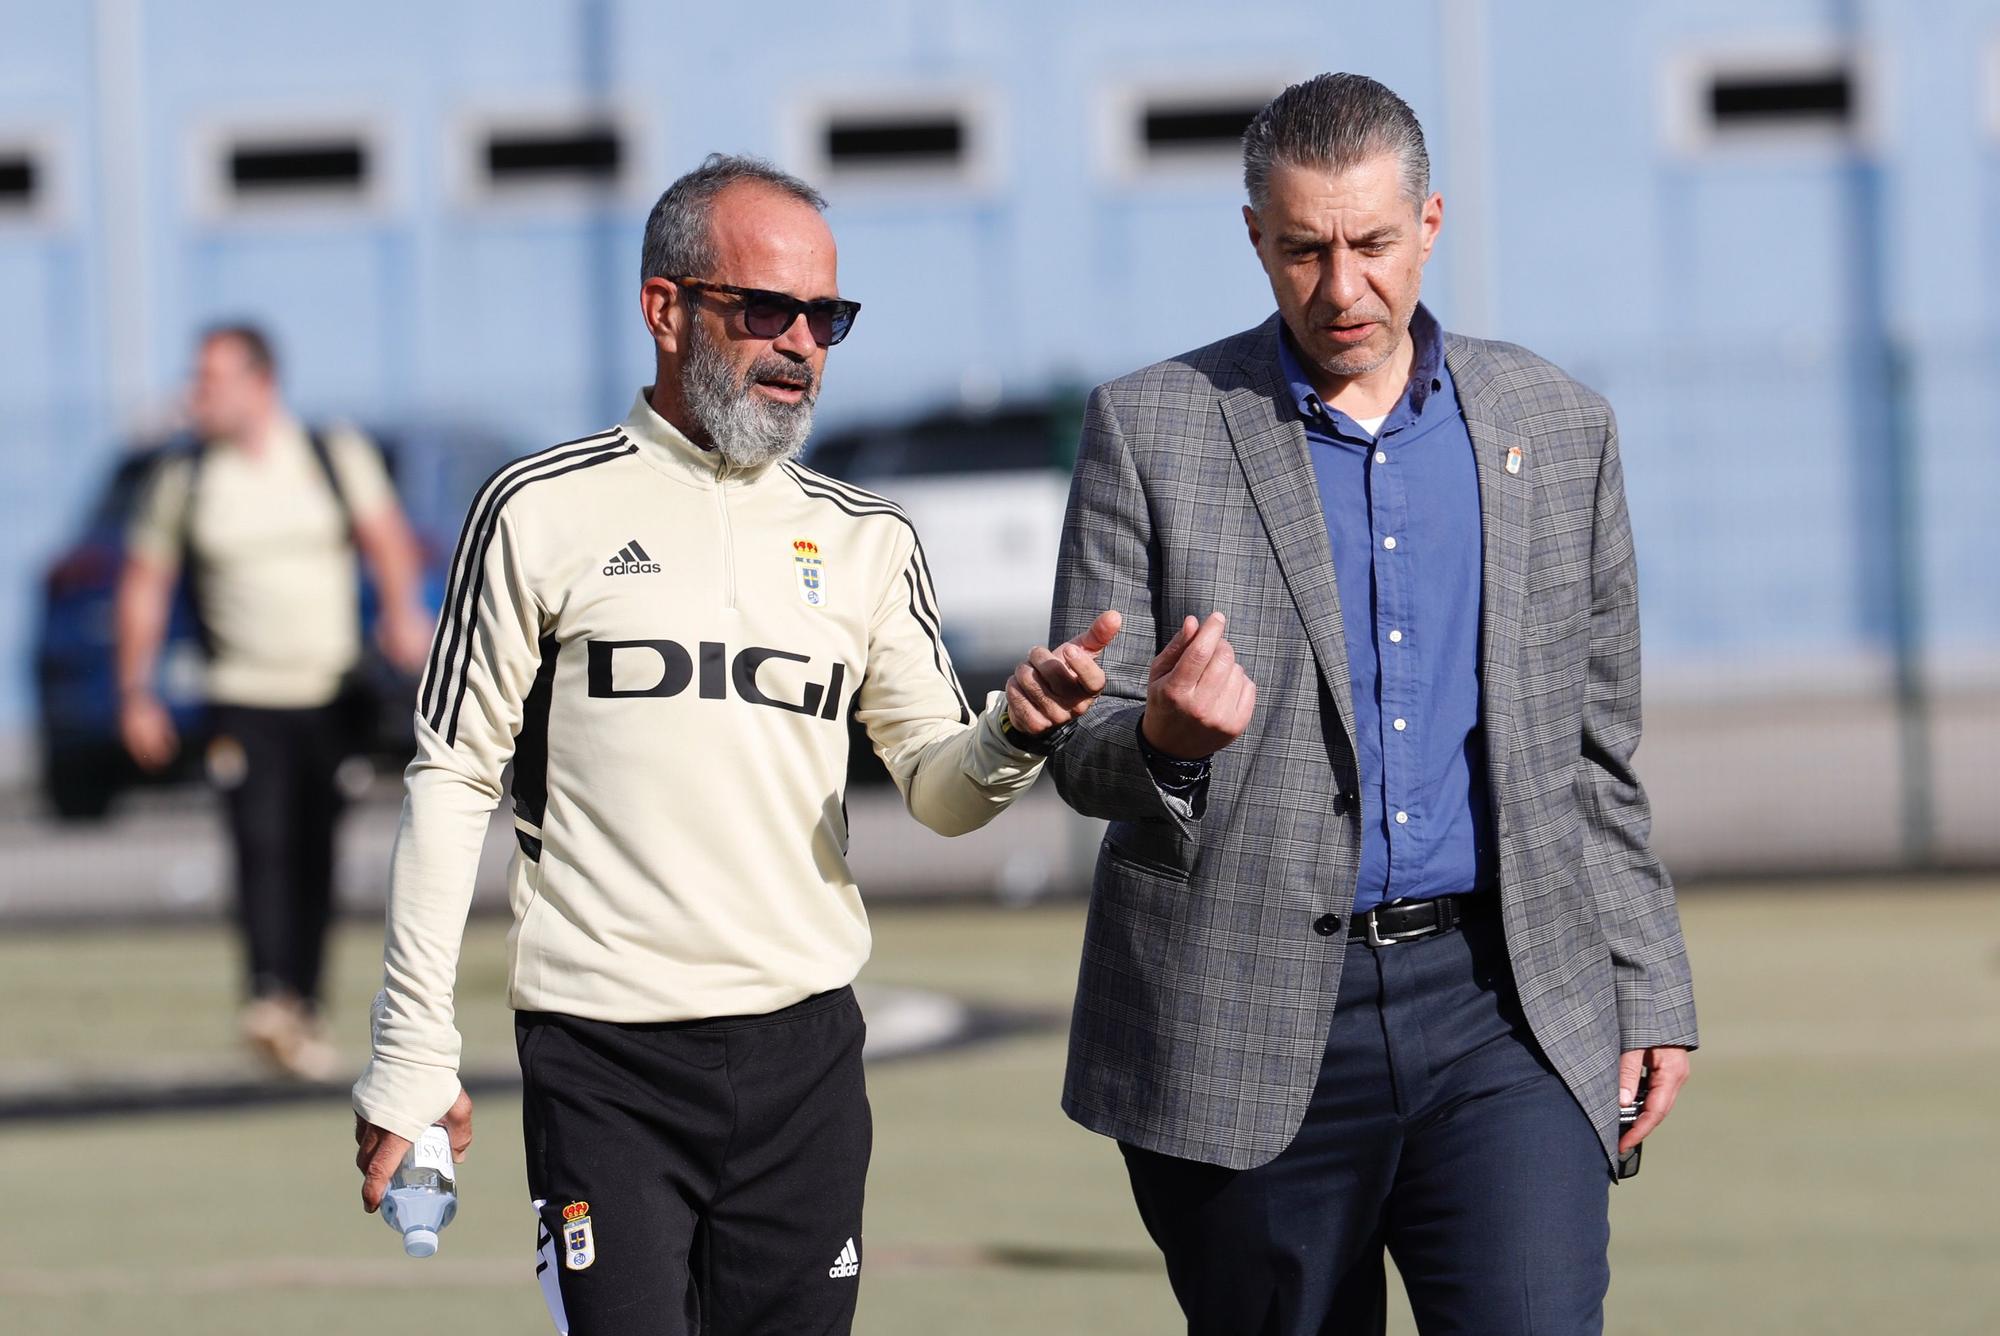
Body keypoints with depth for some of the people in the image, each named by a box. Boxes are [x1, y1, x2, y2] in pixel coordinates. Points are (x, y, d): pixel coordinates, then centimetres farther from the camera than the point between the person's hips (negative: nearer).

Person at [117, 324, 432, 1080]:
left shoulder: (339, 458, 4)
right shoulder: (184, 480, 5)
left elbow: (386, 538, -1)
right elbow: (144, 585, 8)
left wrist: (402, 612, -21)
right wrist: (136, 693, 3)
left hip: (333, 696, 1)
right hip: (243, 698, -1)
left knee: (314, 858, 4)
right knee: (260, 842, -18)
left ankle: (304, 1013, 14)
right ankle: (272, 999, -28)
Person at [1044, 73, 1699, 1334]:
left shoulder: (1557, 426, 10)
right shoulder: (1151, 428, 3)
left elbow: (1597, 748, 16)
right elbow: (1086, 751, 2)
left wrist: (1650, 990, 12)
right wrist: (1165, 739, -21)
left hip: (1500, 1005, 1)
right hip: (1249, 1029, -1)